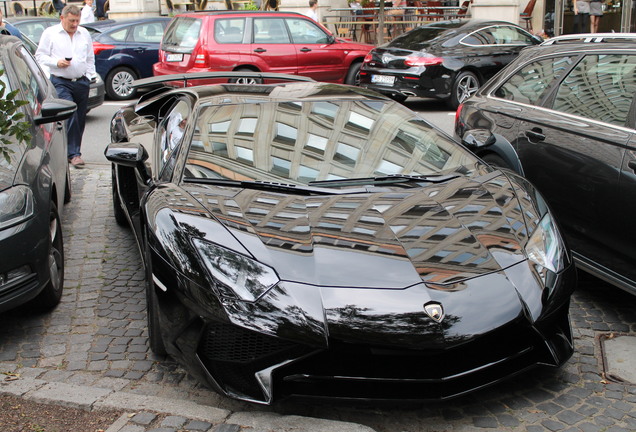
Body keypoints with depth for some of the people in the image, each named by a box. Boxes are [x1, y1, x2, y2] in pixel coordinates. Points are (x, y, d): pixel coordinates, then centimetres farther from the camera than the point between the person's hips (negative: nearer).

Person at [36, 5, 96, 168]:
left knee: (80, 119, 5)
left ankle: (73, 151, 16)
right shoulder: (50, 33, 2)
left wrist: (89, 75, 13)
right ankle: (74, 154, -14)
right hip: (61, 83, -4)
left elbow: (90, 58, 22)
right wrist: (56, 62, -15)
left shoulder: (84, 33, 14)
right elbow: (40, 56, 1)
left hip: (82, 82, 5)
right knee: (71, 116, -17)